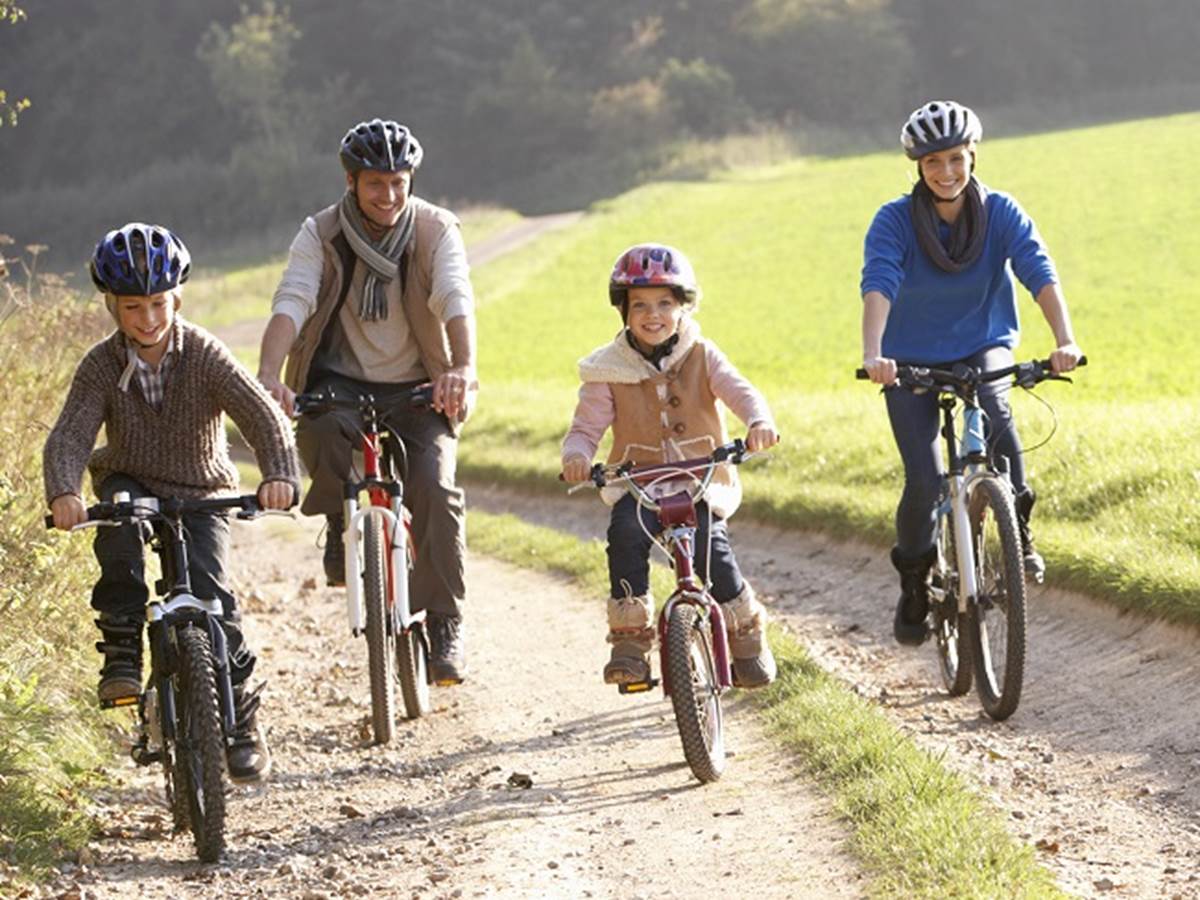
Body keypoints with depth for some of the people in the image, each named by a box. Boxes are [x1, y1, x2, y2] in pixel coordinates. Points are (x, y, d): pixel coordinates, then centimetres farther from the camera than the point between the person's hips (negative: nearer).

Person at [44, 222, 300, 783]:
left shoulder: (206, 356, -15)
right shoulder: (102, 366, -12)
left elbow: (263, 418, -23)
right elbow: (69, 436, -22)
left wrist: (280, 475, -43)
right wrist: (63, 493, -43)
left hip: (201, 494, -1)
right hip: (130, 483, 1)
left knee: (209, 589, -20)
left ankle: (242, 717, -6)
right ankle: (121, 645, -23)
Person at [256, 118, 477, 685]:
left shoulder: (436, 230, -7)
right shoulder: (321, 234, -5)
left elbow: (456, 301, -23)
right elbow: (291, 303, -19)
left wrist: (464, 368, -44)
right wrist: (268, 376, -39)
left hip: (417, 388, 0)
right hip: (341, 381, 0)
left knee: (434, 486, -23)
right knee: (322, 430, -34)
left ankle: (445, 623, -11)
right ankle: (339, 526, -4)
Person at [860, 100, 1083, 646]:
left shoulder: (1001, 213, -12)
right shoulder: (894, 222, -16)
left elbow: (1041, 274, -24)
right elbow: (878, 287, -29)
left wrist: (1064, 340, -41)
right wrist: (873, 354, -48)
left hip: (983, 346, 1)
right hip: (912, 360, -1)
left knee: (994, 410, -34)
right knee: (924, 482, -13)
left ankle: (1019, 530, -15)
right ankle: (914, 585, 12)